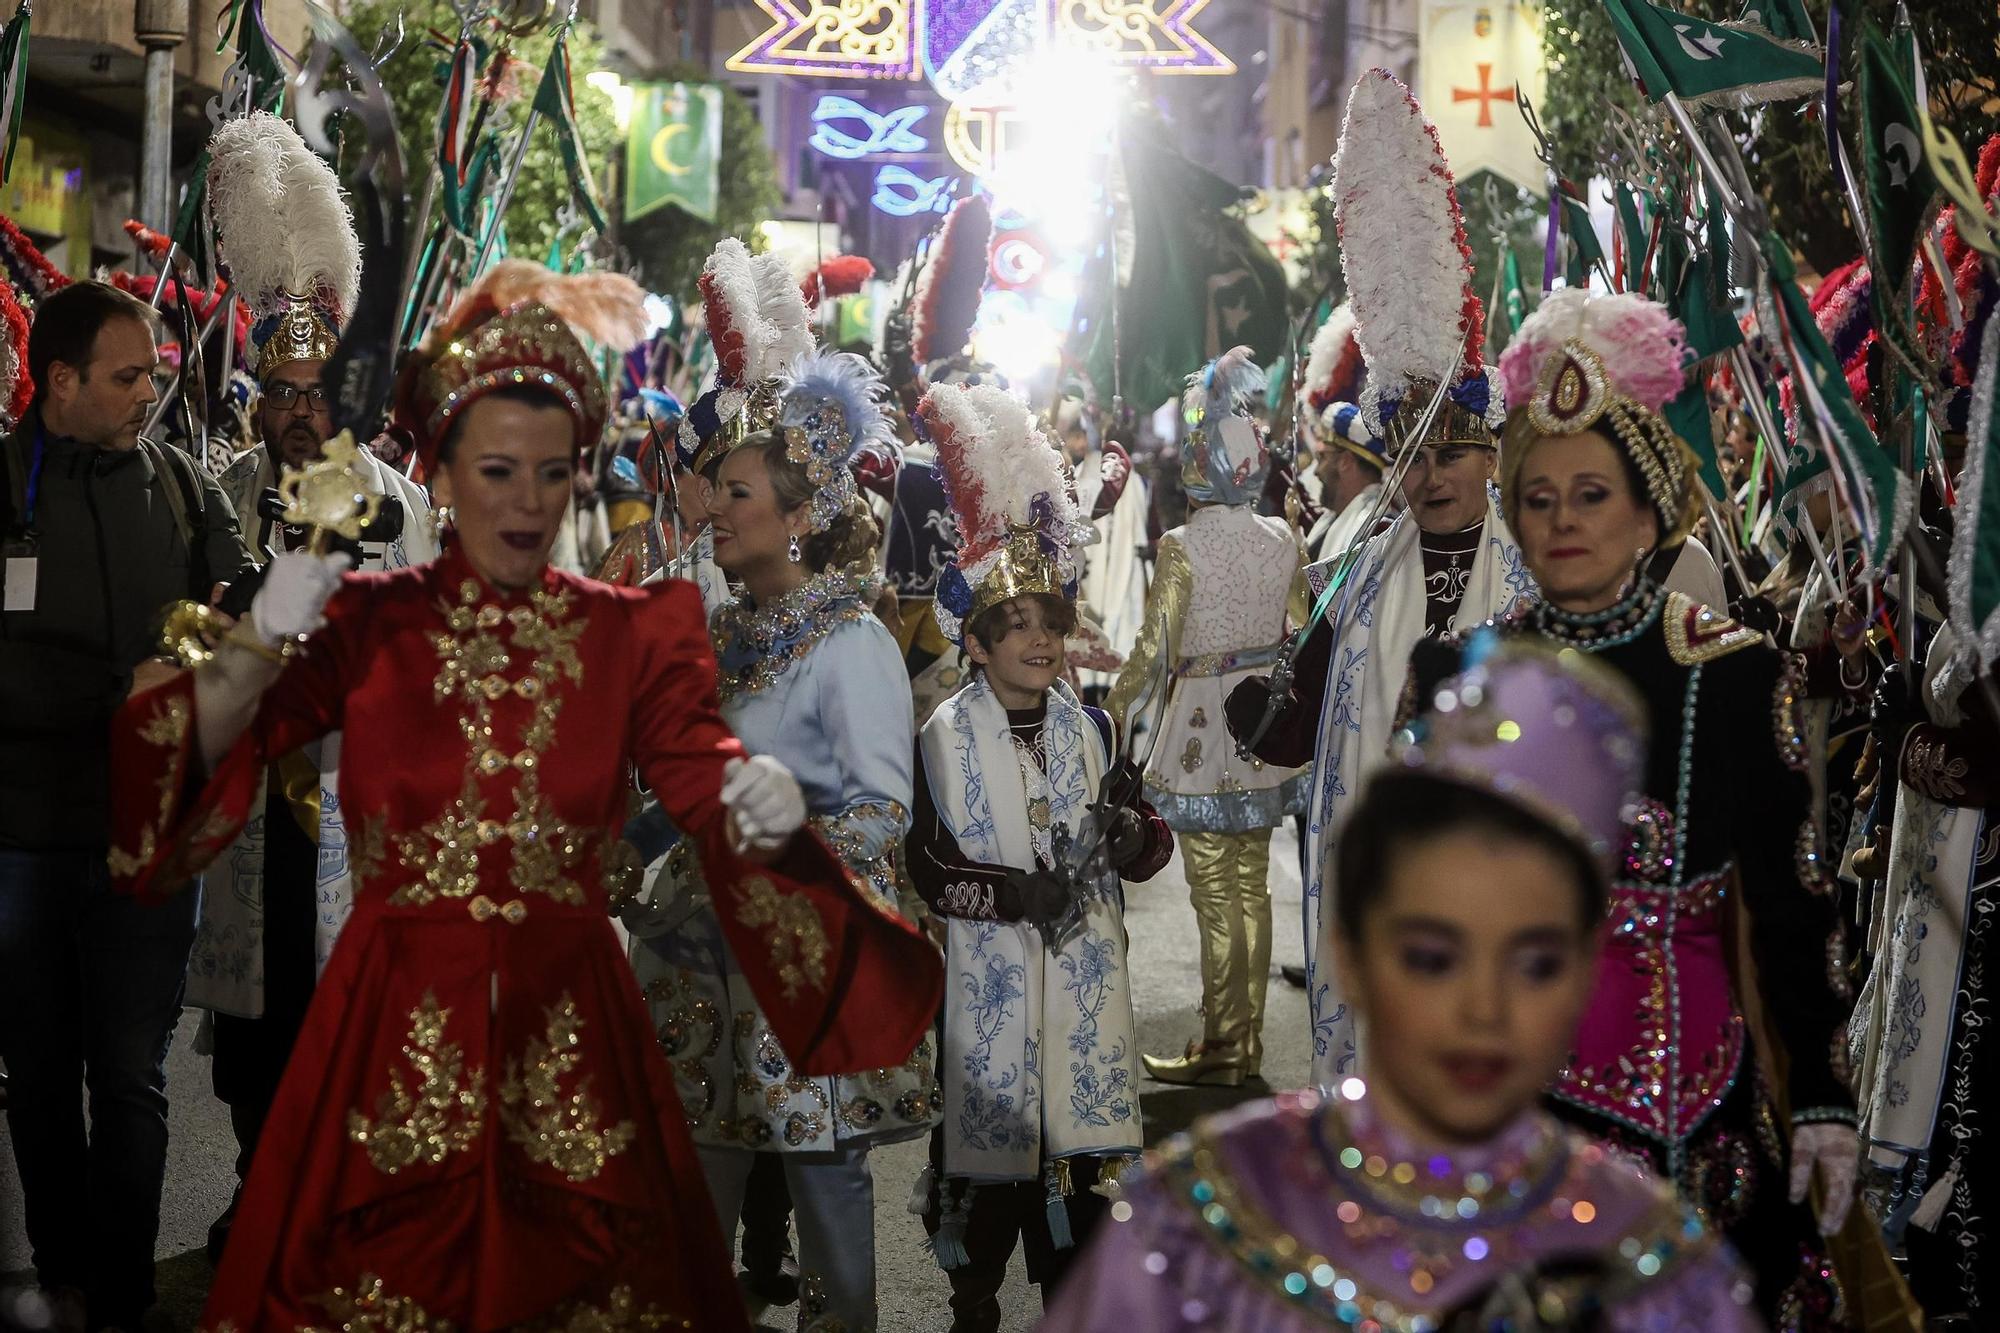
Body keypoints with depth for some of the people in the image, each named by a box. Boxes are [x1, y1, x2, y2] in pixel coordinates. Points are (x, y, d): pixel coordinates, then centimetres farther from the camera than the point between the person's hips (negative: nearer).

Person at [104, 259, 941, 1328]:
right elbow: (201, 762, -9)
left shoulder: (627, 635, 3)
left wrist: (762, 819, -31)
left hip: (569, 1031, 1)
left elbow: (700, 779, -10)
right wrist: (257, 647, -24)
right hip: (395, 1021, -1)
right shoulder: (367, 621, 0)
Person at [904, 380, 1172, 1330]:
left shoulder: (1089, 728, 9)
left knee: (1078, 1136, 8)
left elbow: (1154, 841, 7)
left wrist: (1130, 837, -16)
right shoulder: (942, 739, -3)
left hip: (1084, 976, 4)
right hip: (990, 975, -3)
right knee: (988, 1127, 1)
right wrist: (1016, 894, -23)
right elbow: (929, 867, -10)